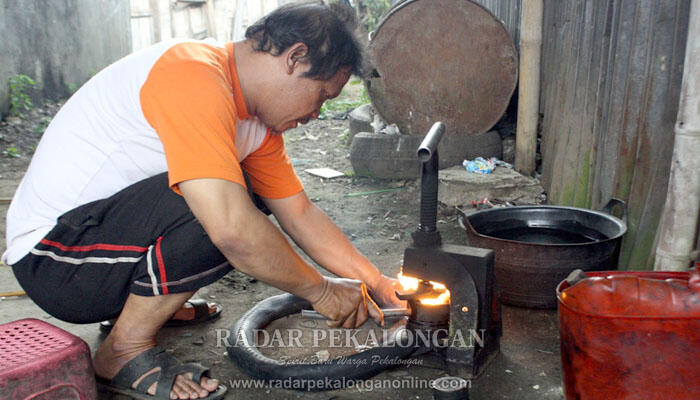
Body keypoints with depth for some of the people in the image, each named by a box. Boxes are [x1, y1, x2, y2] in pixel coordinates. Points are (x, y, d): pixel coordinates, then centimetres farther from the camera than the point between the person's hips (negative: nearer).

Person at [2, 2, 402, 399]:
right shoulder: (193, 75, -26)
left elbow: (301, 214, 9)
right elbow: (233, 228, -35)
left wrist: (378, 285, 8)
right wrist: (321, 290, -20)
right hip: (50, 258, -9)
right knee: (222, 208, -29)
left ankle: (152, 300, 12)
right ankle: (126, 352, -10)